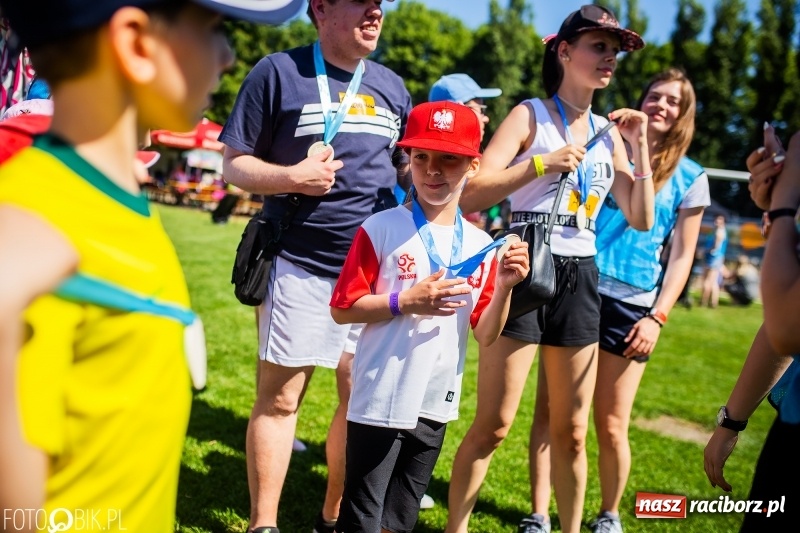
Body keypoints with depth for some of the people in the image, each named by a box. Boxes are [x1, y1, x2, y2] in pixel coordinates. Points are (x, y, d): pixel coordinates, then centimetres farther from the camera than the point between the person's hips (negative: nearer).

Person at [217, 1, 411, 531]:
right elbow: (234, 164, -1)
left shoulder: (392, 86, 12)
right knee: (280, 397, 3)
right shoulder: (279, 72, -2)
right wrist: (290, 177, -19)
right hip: (300, 267, -4)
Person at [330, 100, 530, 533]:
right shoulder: (382, 229, -9)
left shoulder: (481, 246, 2)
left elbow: (486, 335, 2)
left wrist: (504, 287, -13)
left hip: (436, 405, 4)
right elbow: (343, 309, -8)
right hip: (380, 402, -4)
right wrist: (405, 302, -19)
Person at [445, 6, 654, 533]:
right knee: (493, 425, -2)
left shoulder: (608, 133, 13)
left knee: (572, 430, 11)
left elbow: (641, 219, 8)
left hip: (580, 278, 5)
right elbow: (471, 196, -14)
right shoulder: (531, 115, -3)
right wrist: (542, 163, -20)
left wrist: (640, 147, 3)